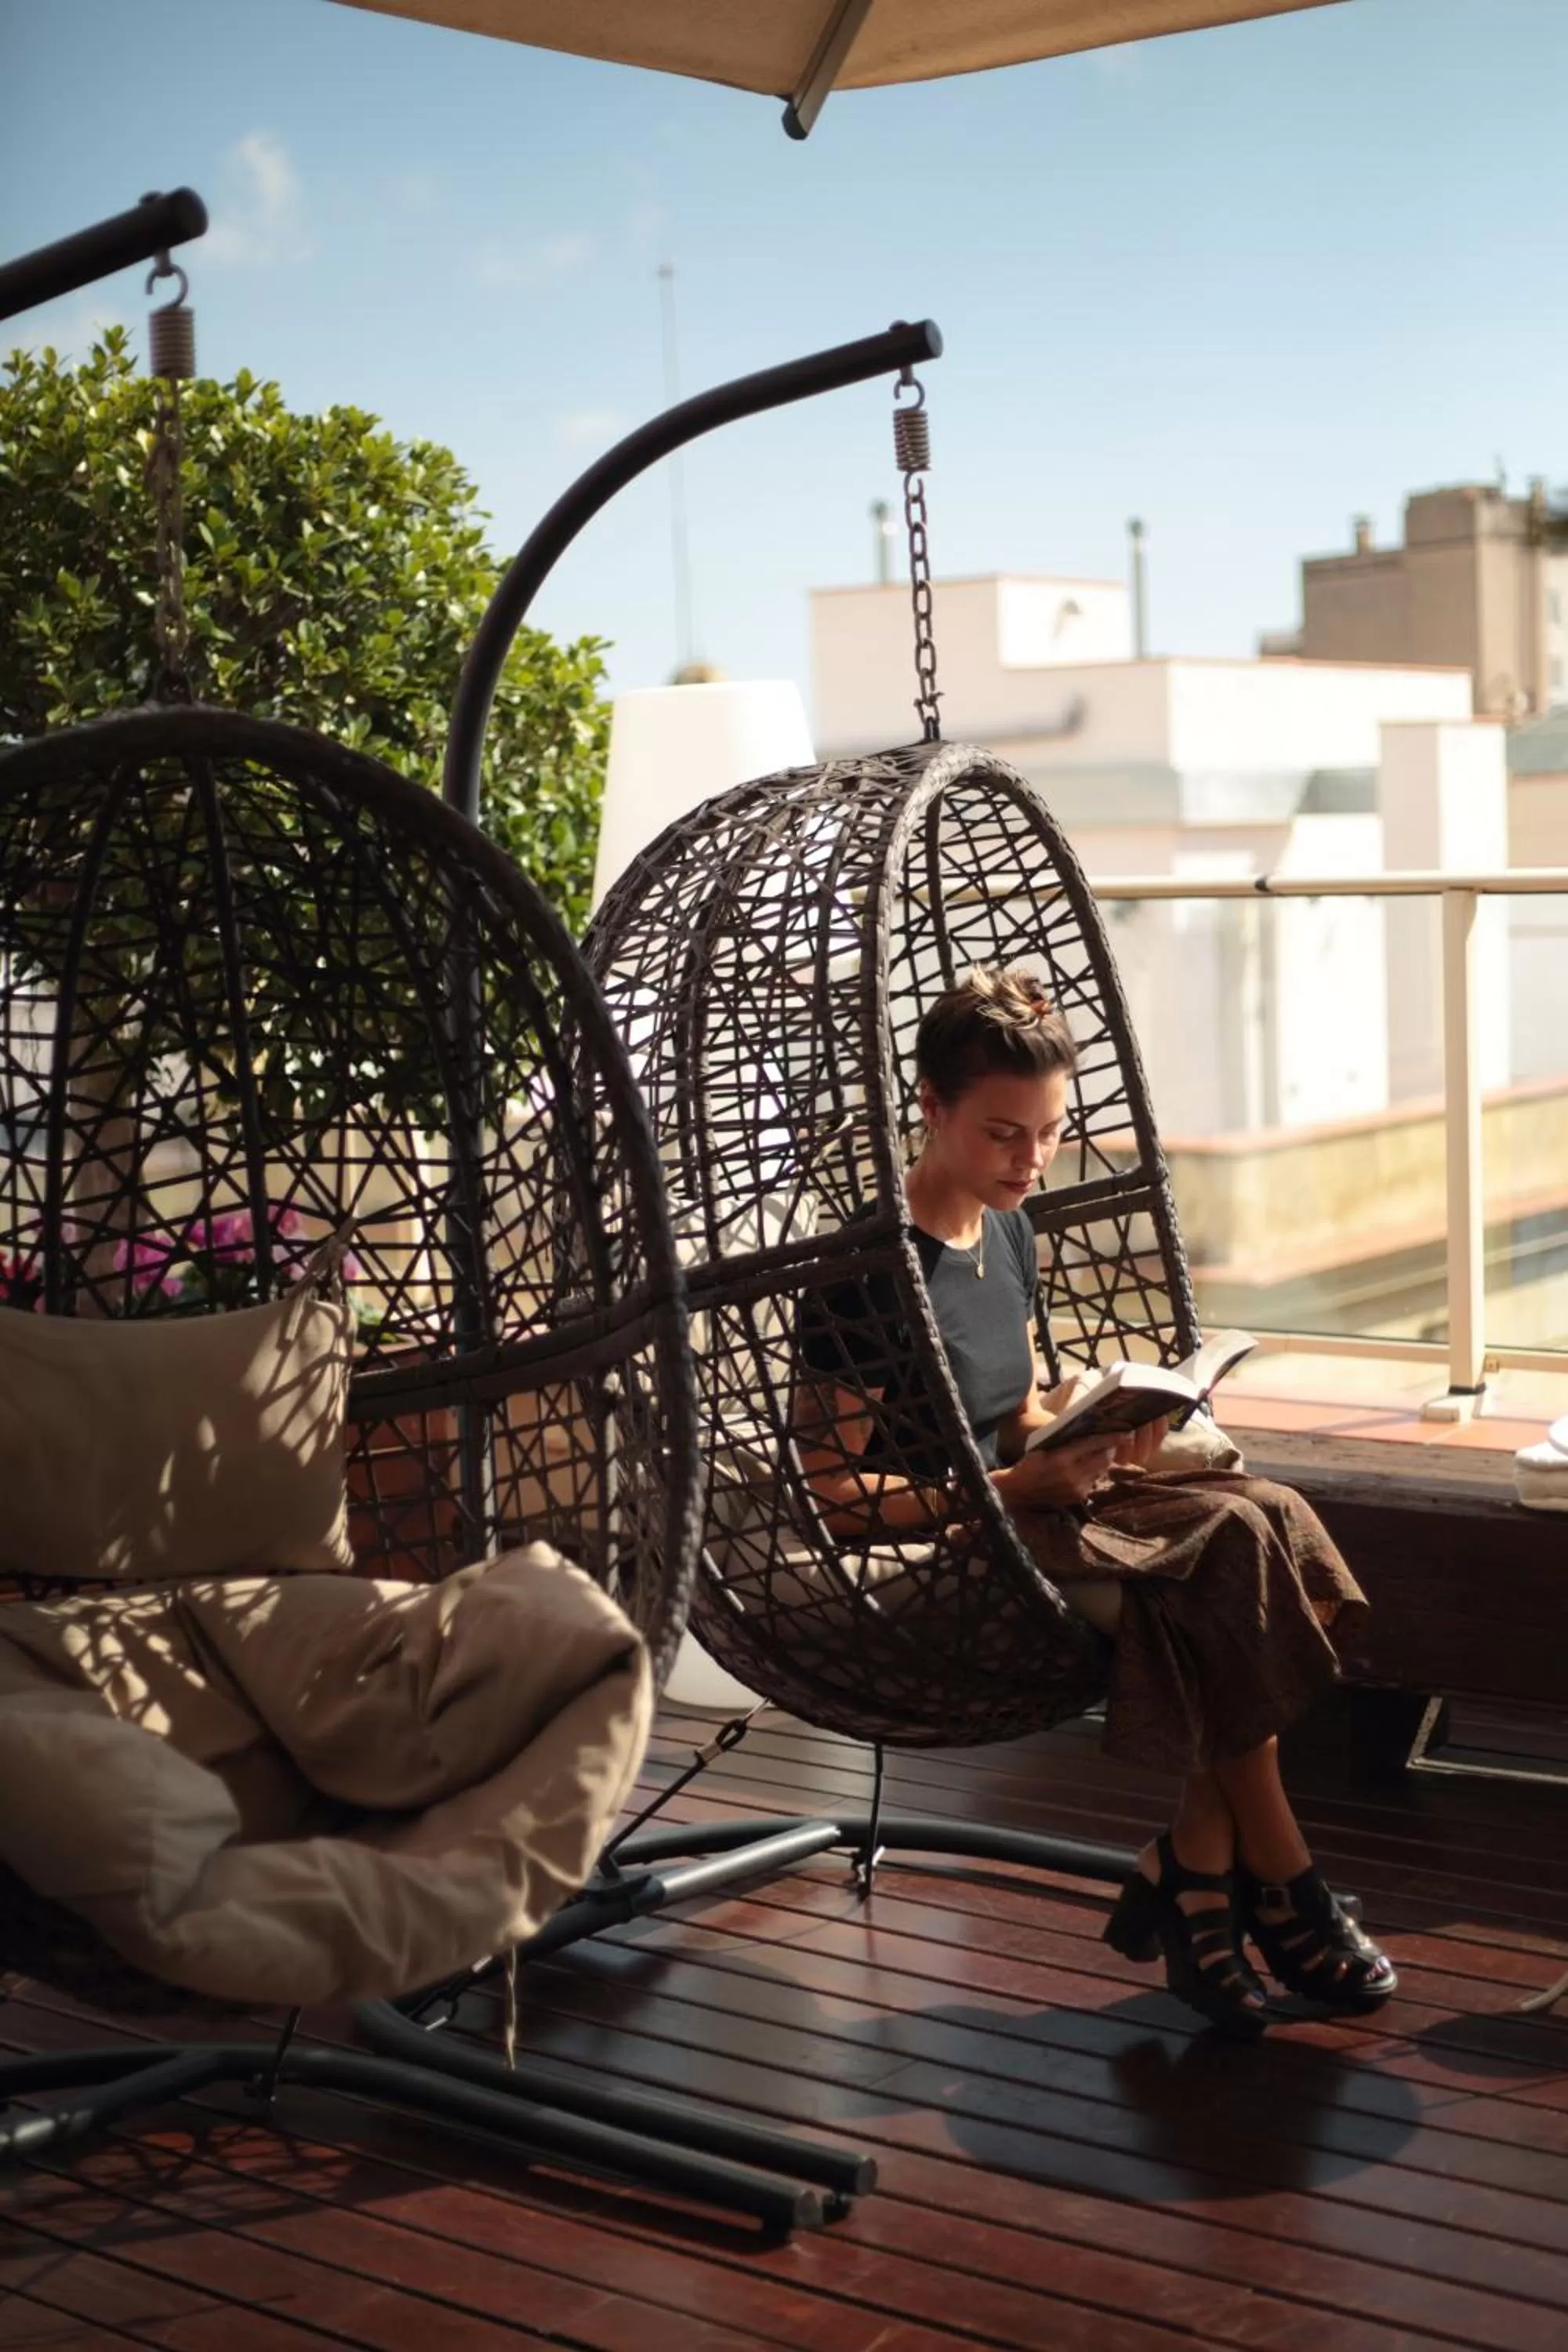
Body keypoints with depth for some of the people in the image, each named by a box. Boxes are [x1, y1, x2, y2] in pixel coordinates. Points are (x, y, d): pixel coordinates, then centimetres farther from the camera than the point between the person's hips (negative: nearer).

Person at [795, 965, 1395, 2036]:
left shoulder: (1008, 1226, 9)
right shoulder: (870, 1271, -17)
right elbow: (828, 1492, -17)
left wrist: (1084, 1430, -4)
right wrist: (1019, 1486, -20)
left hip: (1026, 1510, 8)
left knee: (1268, 1523, -17)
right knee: (1232, 1566, -24)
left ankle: (1190, 1875, -12)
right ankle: (1283, 1895, -6)